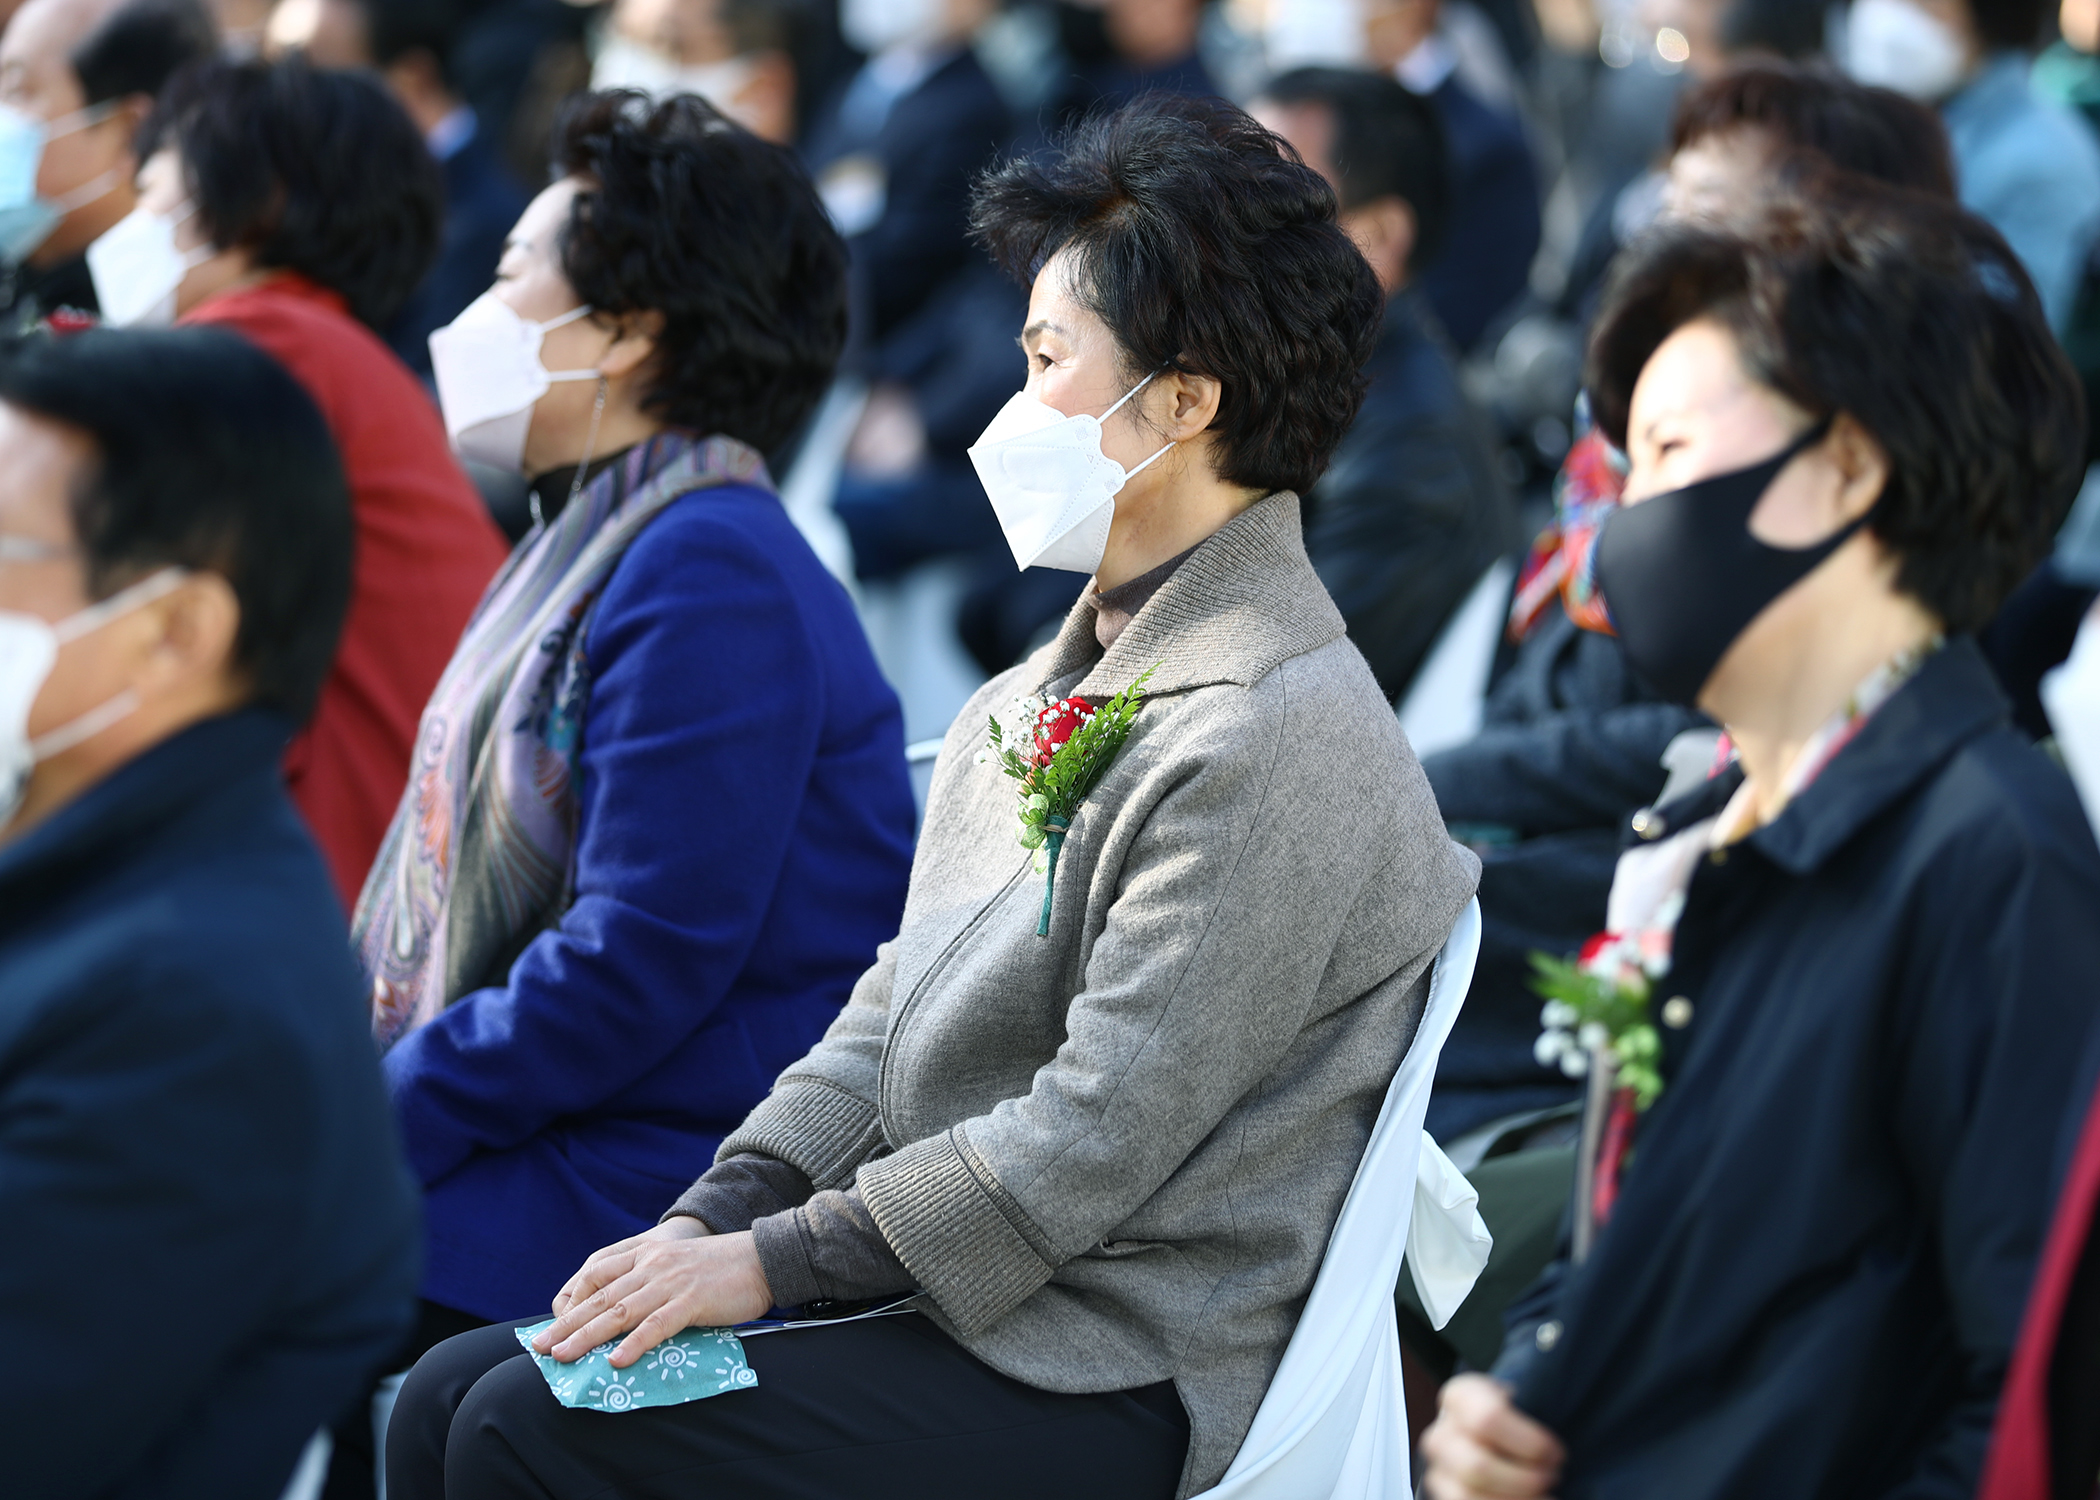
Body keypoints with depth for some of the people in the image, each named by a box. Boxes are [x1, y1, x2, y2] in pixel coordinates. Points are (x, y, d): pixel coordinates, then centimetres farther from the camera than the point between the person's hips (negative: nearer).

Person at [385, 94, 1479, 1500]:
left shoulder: (1276, 738, -18)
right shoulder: (1046, 692, 15)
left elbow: (1088, 1143, -20)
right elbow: (895, 1012, 15)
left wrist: (771, 1260, -16)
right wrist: (712, 1218, 1)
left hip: (1108, 1383, -9)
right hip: (936, 1280, 9)